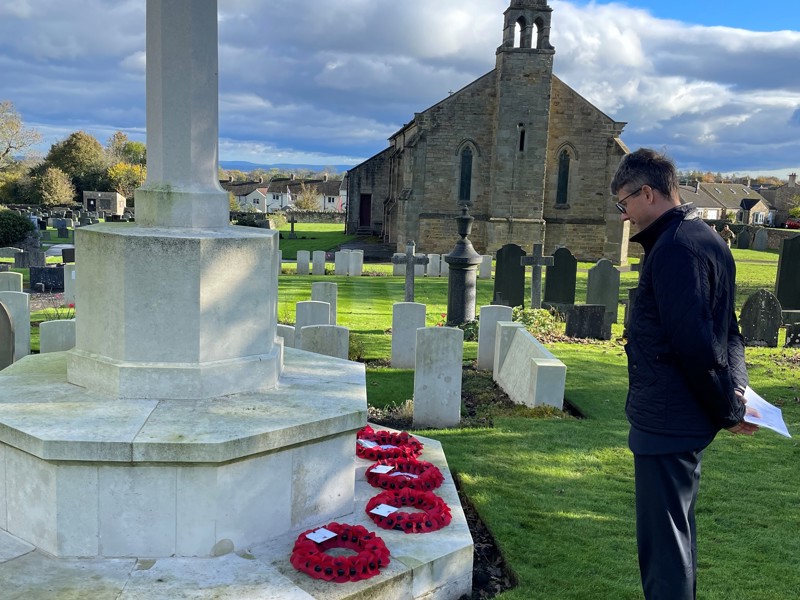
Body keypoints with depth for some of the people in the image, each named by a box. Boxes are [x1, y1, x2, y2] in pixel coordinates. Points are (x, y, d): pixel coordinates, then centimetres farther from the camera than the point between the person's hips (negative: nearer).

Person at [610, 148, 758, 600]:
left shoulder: (674, 248, -20)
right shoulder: (706, 237, 13)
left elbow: (694, 343, -23)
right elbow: (727, 329, 17)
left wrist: (728, 408, -12)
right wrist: (737, 386, 8)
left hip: (666, 421, -10)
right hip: (689, 419, 10)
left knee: (663, 539, 1)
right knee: (678, 530, 23)